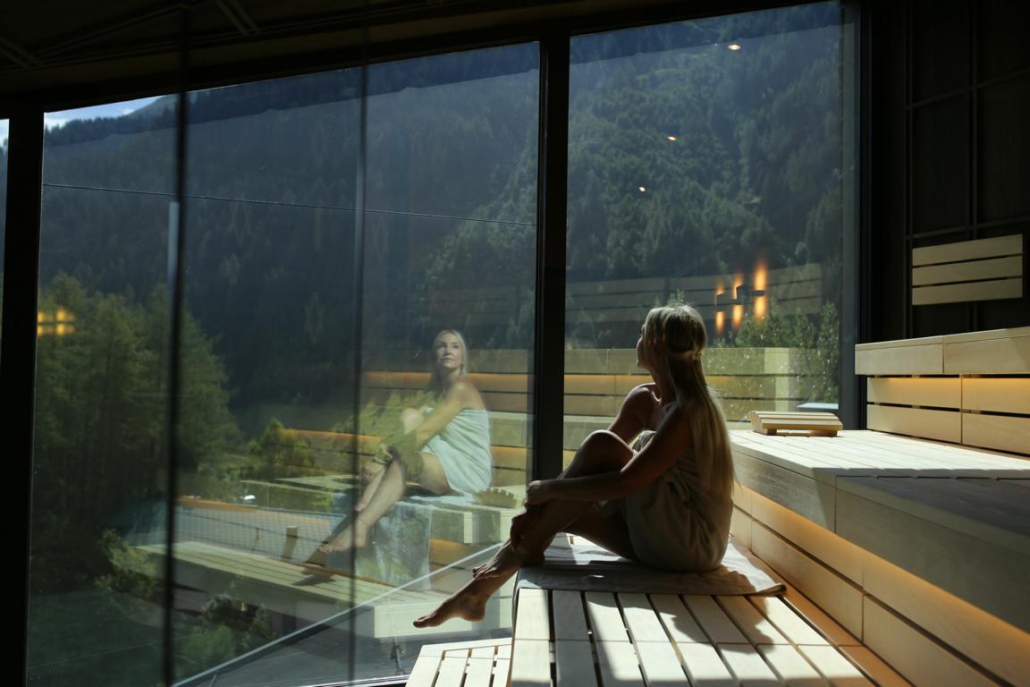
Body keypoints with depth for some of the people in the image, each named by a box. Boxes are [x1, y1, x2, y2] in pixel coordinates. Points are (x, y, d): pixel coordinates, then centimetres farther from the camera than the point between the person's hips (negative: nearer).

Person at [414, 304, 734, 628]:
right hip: (659, 538, 8)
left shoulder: (688, 410, -21)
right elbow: (588, 468, 1)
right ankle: (477, 591, -2)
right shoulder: (644, 399, 5)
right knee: (562, 511, -6)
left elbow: (624, 483, -28)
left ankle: (526, 548, -7)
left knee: (600, 445, -20)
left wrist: (549, 488, -20)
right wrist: (536, 508, -10)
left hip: (695, 542, -8)